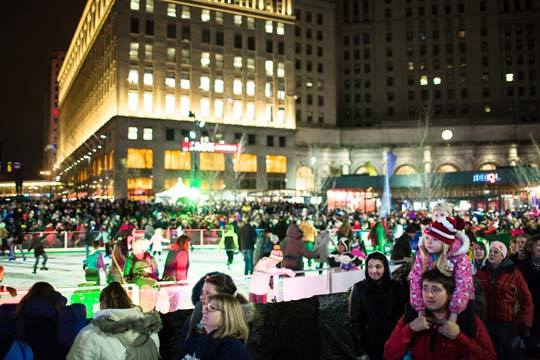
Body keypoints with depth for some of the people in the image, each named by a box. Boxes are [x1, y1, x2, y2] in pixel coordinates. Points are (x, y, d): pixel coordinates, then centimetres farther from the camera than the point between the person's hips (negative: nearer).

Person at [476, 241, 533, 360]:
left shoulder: (514, 273, -7)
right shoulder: (482, 272, 3)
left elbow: (526, 299, -7)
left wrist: (524, 324, -10)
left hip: (509, 324, -3)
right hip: (487, 323, 3)